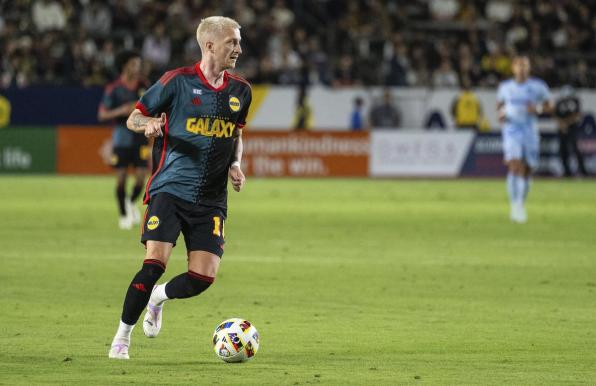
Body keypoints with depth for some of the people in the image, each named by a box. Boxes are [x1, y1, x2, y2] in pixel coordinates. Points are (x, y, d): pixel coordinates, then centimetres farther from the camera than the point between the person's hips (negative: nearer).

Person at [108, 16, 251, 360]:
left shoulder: (240, 90, 9)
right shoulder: (178, 81, -5)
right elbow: (134, 117, 3)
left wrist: (235, 164, 6)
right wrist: (148, 124, -20)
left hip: (211, 199, 4)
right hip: (170, 189, -4)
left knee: (204, 276, -8)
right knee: (155, 263, -17)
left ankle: (159, 297, 27)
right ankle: (122, 337, 1)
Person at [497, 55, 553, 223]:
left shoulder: (538, 86, 1)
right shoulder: (505, 87, 6)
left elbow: (549, 107, 7)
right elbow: (499, 105, 21)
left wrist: (538, 109, -14)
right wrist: (500, 113, -1)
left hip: (530, 131, 1)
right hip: (511, 130, -1)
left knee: (526, 171, 8)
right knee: (515, 165, -20)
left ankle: (521, 205, 28)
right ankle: (515, 205, -22)